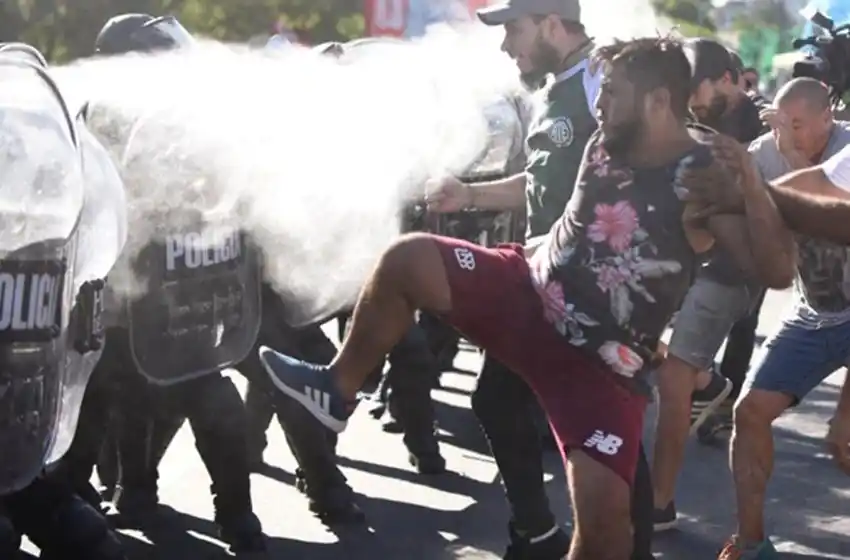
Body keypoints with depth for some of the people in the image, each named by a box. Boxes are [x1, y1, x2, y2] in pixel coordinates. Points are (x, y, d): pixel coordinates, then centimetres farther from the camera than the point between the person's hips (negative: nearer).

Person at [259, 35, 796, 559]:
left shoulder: (702, 179, -19)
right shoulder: (605, 145, 1)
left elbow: (778, 267, -27)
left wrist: (752, 189, -39)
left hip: (602, 365, -6)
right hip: (527, 294, 6)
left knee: (605, 510, -20)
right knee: (407, 259, -8)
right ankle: (340, 388, 11)